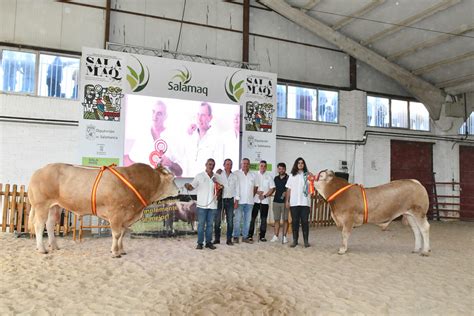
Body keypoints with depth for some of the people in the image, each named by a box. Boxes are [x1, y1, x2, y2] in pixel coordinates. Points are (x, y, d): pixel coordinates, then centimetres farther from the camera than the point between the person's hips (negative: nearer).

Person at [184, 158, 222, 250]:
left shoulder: (216, 177, 12)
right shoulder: (199, 176, 1)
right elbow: (191, 187, -2)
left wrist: (220, 188, -1)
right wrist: (187, 186, -24)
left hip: (212, 205, 4)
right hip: (202, 205, -3)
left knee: (210, 224, 8)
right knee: (201, 224, 0)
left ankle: (208, 242, 16)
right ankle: (200, 243, 7)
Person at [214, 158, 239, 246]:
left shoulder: (234, 176, 11)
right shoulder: (219, 174, 3)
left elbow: (237, 188, 12)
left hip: (230, 200, 2)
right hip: (220, 199, -2)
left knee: (230, 221, 2)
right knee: (217, 220, 0)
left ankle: (229, 239, 11)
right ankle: (217, 239, 11)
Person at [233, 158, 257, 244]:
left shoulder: (253, 175, 12)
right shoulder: (236, 174, -2)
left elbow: (255, 187, 22)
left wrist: (252, 195, 10)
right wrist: (236, 199, -12)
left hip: (249, 201, 4)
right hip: (240, 201, -4)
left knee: (247, 220, 7)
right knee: (237, 219, -2)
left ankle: (245, 237, 16)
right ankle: (236, 236, 8)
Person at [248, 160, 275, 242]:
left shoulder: (269, 176, 8)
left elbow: (272, 188, 3)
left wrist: (265, 195, -8)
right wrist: (257, 192, -13)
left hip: (265, 201, 1)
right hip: (255, 200, -1)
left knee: (263, 219, 4)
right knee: (252, 218, 0)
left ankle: (262, 236, 12)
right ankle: (250, 235, 7)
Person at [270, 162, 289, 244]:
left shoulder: (288, 178, -2)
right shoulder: (276, 178, 13)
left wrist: (286, 193, -21)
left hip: (284, 201, -4)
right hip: (276, 201, 4)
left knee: (285, 219, 2)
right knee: (276, 219, 7)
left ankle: (284, 236, 9)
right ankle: (276, 236, 13)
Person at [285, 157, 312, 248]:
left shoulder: (307, 175, 5)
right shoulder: (292, 176, 12)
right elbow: (288, 189, 10)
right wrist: (287, 200, 5)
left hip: (305, 202, -2)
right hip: (294, 202, 2)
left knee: (305, 221, 0)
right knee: (295, 221, 5)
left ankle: (306, 240, 8)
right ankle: (295, 240, 13)